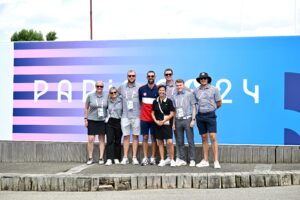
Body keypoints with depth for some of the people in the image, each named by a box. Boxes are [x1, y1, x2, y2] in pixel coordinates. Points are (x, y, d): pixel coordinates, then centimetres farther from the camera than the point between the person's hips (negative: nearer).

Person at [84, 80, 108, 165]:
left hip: (102, 121, 1)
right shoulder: (90, 96, -2)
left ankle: (101, 158, 12)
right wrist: (85, 119, 0)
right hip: (92, 120, -1)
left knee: (102, 139, 6)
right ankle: (90, 158, 6)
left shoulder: (106, 97, 1)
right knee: (90, 139, -5)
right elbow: (86, 108, 5)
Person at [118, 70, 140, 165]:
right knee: (126, 136, 3)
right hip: (125, 116, 1)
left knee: (135, 136, 2)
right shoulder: (122, 87, 8)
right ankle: (125, 157, 6)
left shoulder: (139, 88, 2)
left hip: (136, 116, -1)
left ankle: (134, 157, 7)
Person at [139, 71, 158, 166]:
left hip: (154, 118, -1)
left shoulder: (158, 89, 1)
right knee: (145, 137, 2)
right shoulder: (141, 89, 5)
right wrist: (144, 110, 7)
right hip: (144, 118, 1)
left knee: (154, 137, 3)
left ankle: (153, 158, 9)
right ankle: (145, 158, 5)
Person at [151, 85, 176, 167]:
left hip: (167, 124, -4)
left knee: (170, 142, -13)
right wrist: (156, 121, -5)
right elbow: (153, 113, 12)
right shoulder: (155, 102, 8)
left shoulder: (169, 101, -2)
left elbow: (172, 114, -4)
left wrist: (163, 121, -11)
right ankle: (162, 160, 15)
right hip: (157, 124, 4)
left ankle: (172, 160, -1)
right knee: (160, 142, 7)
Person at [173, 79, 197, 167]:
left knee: (190, 141, -3)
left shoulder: (189, 94, 3)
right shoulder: (175, 96, 13)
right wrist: (173, 122, 9)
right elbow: (174, 110, 15)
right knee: (180, 142, 6)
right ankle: (182, 159, 13)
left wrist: (193, 120, -7)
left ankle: (192, 160, 1)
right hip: (178, 120, 4)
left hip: (187, 119, -4)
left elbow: (194, 107, 1)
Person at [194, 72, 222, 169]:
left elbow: (219, 103, 4)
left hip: (210, 115, -4)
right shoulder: (196, 91, 7)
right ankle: (205, 161, 15)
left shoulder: (214, 89, -1)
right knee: (204, 138, 9)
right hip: (200, 116, 4)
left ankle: (216, 161, -10)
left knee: (213, 137, -10)